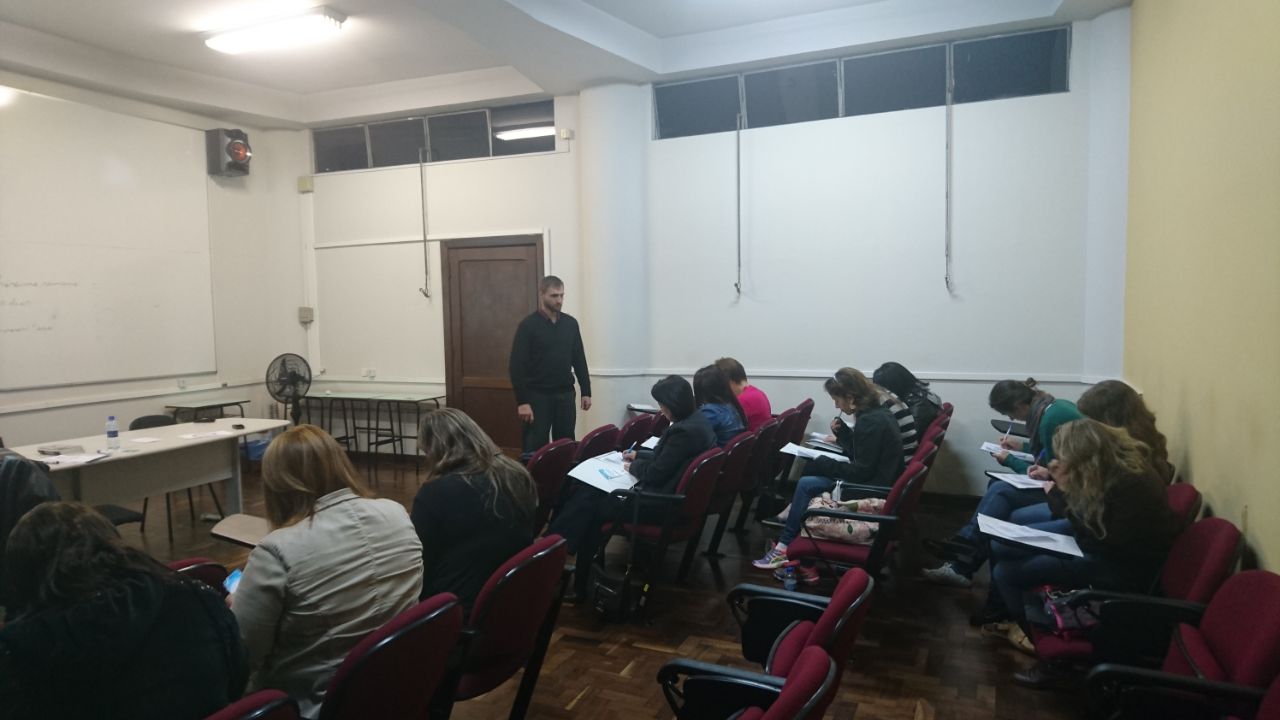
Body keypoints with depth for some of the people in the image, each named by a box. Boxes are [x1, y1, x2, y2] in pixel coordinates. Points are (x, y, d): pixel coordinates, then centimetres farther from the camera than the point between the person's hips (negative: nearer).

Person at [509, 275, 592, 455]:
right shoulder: (528, 325, -9)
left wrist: (586, 391, 7)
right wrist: (522, 401, -18)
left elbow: (579, 359, 12)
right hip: (538, 396, -4)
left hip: (565, 395, 5)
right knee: (535, 447, -1)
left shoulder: (570, 323, 6)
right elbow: (517, 366, -12)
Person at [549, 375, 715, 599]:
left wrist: (633, 467, -1)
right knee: (589, 490, 8)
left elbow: (656, 473, -19)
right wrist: (639, 455, 19)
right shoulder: (696, 420, 7)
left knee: (590, 504, -1)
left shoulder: (685, 431, -25)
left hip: (661, 503, -10)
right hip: (667, 492, 10)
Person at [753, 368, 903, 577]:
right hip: (874, 481, 10)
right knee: (811, 472, 7)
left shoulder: (870, 421, -21)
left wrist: (822, 464, -14)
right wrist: (843, 432, 5)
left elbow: (861, 472, -22)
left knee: (806, 485, -10)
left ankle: (785, 547, 2)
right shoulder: (877, 412, 9)